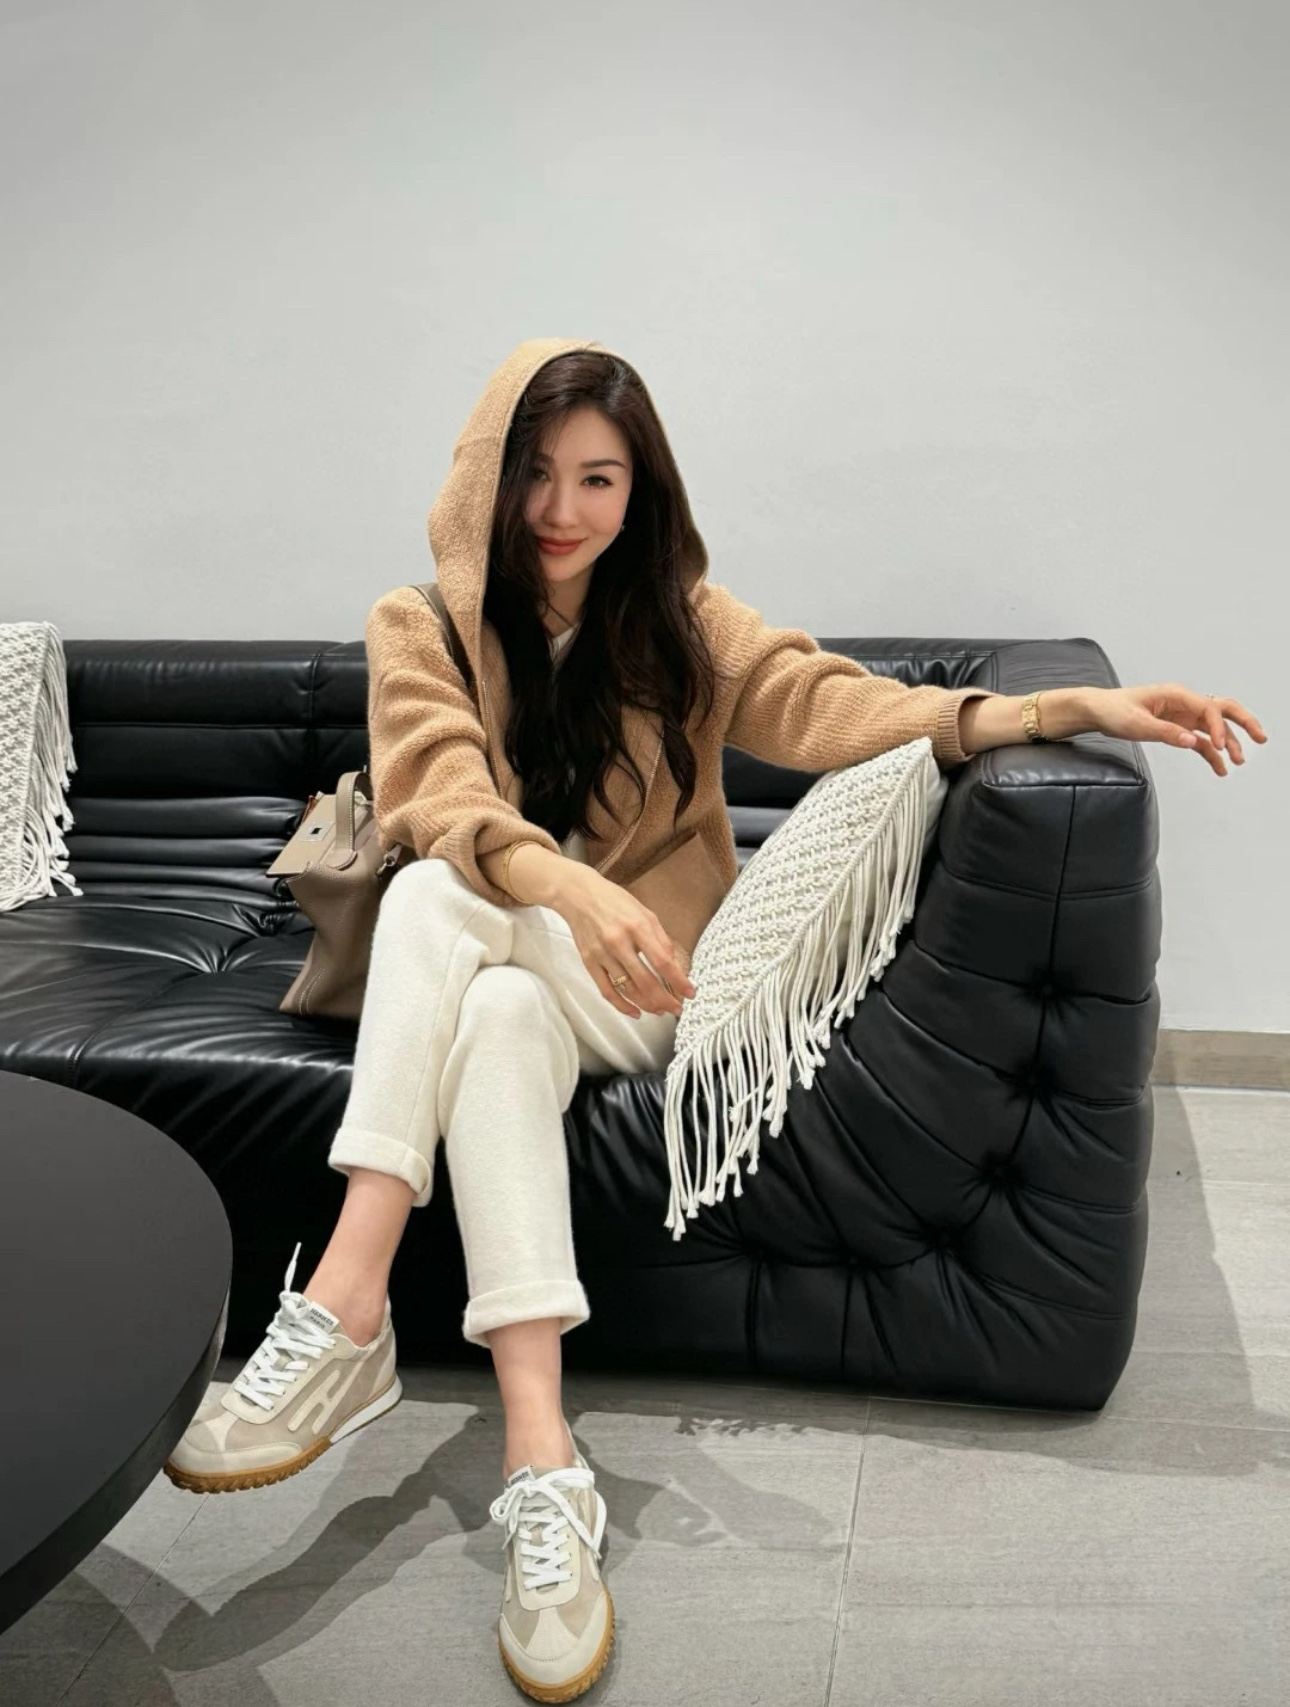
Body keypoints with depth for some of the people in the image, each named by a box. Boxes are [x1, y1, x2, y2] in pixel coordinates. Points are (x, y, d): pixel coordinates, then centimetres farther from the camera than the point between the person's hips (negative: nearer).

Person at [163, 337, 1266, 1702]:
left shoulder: (679, 618, 8)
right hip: (495, 969, 1)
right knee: (500, 1014, -35)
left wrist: (1058, 708, -22)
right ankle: (540, 1461, -43)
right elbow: (447, 797, -16)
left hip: (641, 983, 0)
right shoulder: (419, 628, 2)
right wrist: (573, 889, -39)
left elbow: (825, 702, -7)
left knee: (442, 900, -30)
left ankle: (345, 1305, -38)